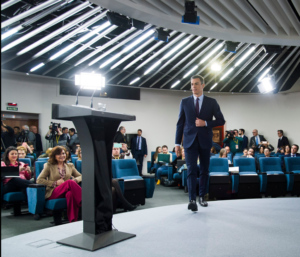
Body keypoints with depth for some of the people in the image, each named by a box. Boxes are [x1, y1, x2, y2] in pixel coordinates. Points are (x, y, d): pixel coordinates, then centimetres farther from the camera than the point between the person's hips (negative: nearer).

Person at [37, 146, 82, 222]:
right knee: (69, 182, -35)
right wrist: (55, 183, -6)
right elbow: (39, 180, 5)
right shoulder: (49, 166, 14)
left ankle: (73, 220, -43)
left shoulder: (70, 166, 23)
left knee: (70, 194, -40)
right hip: (53, 193, -2)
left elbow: (80, 176, 21)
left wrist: (74, 180, -4)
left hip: (67, 191, 3)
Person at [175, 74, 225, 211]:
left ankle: (202, 197, 22)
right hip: (190, 140, -1)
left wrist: (205, 123, -12)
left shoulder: (211, 102, 4)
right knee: (191, 169, -11)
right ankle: (192, 200, -13)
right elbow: (180, 123, 5)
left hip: (205, 140, 1)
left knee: (204, 170, 9)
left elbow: (221, 120, 4)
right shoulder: (185, 102, 6)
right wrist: (177, 143, 1)